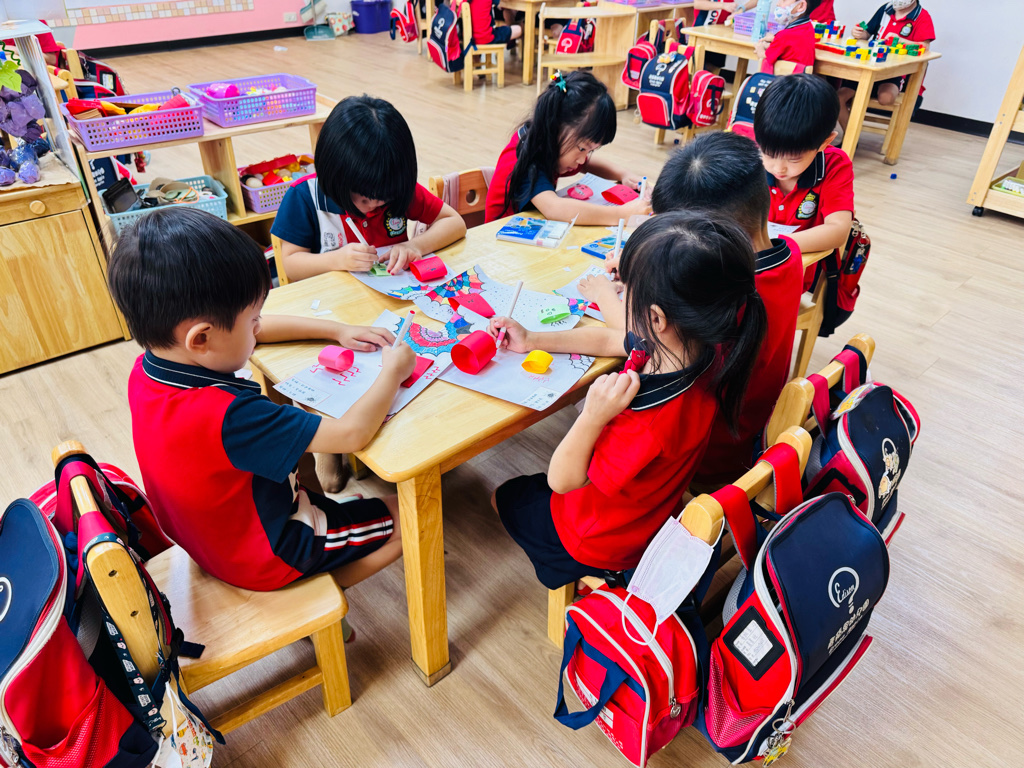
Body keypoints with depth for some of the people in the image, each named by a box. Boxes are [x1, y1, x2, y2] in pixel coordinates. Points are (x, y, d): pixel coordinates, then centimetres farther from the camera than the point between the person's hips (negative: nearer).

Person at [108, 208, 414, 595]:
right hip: (268, 557, -8)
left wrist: (338, 330, -1)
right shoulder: (227, 417, -41)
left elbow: (261, 330, -1)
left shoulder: (146, 371, -15)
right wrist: (393, 371, -18)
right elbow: (351, 434, -34)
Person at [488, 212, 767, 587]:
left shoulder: (649, 426, -45)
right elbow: (610, 340, -3)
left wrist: (593, 416, -42)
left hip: (602, 543, -7)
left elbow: (560, 480, -27)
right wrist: (531, 340, 2)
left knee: (505, 496, 21)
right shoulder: (705, 349, -22)